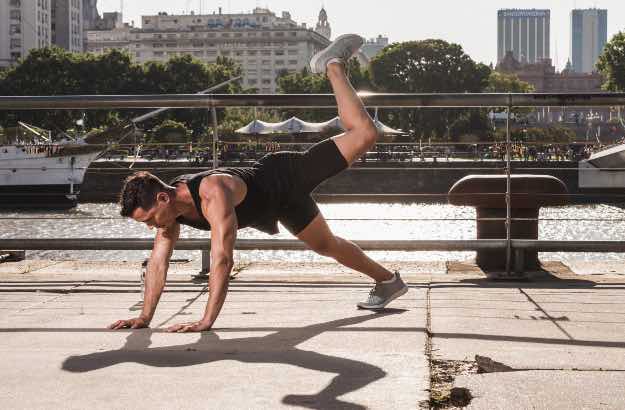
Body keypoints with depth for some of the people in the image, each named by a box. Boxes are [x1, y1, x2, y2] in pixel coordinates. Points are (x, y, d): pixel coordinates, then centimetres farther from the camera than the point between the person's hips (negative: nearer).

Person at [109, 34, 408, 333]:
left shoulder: (214, 194, -46)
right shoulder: (168, 205, -22)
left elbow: (222, 260, -49)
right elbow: (158, 261, -14)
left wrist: (206, 321, -49)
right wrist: (145, 317, -18)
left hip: (288, 177, -7)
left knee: (364, 134, -4)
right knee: (327, 246, 19)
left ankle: (334, 66, 20)